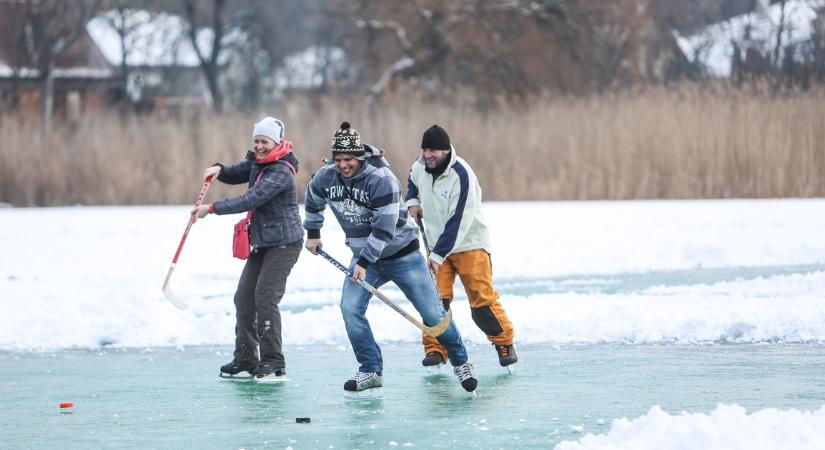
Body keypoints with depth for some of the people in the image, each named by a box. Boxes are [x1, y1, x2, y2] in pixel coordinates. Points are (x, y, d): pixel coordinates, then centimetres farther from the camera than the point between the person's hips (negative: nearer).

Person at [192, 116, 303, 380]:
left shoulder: (281, 172, -21)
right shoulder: (257, 162, 8)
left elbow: (250, 201, -26)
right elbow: (235, 176, 20)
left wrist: (212, 209, -24)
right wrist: (219, 170, -5)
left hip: (284, 243, -9)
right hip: (261, 242, 9)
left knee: (265, 296, -15)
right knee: (244, 297, 6)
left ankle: (273, 362, -9)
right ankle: (245, 358, 14)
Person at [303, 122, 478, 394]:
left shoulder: (381, 178, -26)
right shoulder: (327, 177, -7)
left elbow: (385, 228, -27)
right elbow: (313, 201, 17)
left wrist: (364, 262, -26)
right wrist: (313, 233, 21)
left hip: (401, 253, -5)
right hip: (364, 256, 5)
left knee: (432, 313, -3)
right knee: (350, 308, -15)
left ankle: (460, 361, 17)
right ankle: (371, 371, -4)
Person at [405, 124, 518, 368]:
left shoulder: (461, 176, -24)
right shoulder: (420, 167, -3)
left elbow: (458, 223, -26)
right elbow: (412, 183, 26)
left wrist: (438, 255, -28)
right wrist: (412, 201, 5)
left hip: (469, 244, -5)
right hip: (437, 246, 5)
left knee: (482, 301, -6)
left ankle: (504, 342, 12)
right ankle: (435, 349, -3)